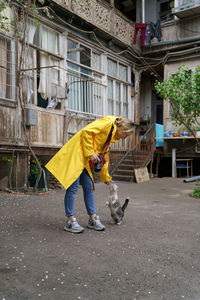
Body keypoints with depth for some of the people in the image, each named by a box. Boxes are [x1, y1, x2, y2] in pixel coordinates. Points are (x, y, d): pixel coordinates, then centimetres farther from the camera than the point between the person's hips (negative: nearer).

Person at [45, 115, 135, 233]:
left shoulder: (111, 136, 19)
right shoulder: (107, 123, -9)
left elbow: (105, 156, 25)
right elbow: (86, 132, -20)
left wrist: (106, 177, 29)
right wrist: (90, 153, -18)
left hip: (85, 160, 10)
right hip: (75, 154, -10)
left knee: (89, 187, 8)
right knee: (73, 186, -8)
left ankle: (93, 219, 15)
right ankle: (70, 220, -1)